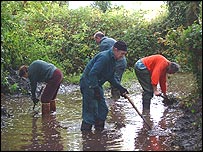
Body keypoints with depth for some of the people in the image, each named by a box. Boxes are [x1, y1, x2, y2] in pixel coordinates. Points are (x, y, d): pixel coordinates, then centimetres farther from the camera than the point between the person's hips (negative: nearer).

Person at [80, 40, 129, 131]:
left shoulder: (112, 59, 9)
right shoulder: (104, 57, -23)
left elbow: (111, 77, 18)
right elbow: (92, 74, -28)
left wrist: (120, 88, 9)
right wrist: (95, 90, -29)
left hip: (96, 85, 10)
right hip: (88, 85, -10)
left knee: (103, 110, 12)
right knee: (91, 110, -8)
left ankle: (99, 129, 23)